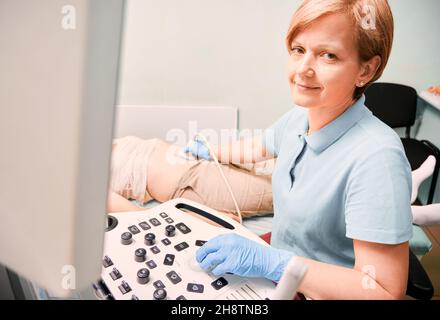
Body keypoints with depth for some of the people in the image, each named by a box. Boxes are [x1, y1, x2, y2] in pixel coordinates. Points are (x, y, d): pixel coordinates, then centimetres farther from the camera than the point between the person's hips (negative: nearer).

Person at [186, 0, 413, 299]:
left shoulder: (375, 158, -30)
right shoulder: (298, 117, -8)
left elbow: (384, 291, -27)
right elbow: (258, 146, 14)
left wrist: (270, 261, -32)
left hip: (325, 291, -5)